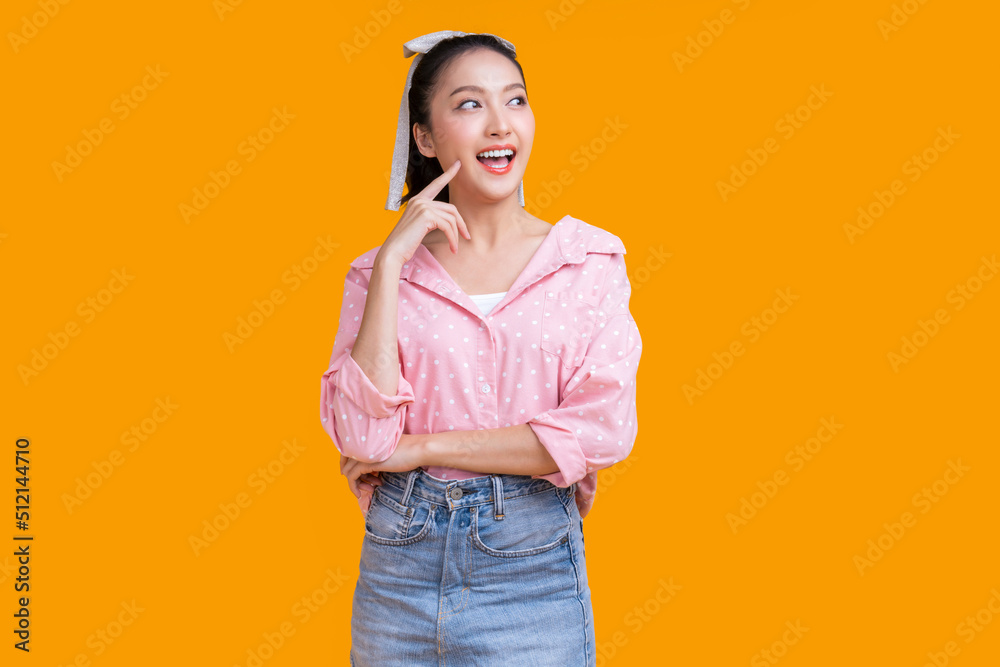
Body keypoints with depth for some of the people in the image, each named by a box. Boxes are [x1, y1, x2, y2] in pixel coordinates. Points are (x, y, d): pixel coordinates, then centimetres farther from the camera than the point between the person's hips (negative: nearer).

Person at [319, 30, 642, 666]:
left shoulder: (590, 259, -1)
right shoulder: (379, 270, 2)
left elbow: (604, 430, -12)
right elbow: (361, 437, -10)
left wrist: (420, 448, -11)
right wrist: (392, 262, -13)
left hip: (533, 569, -1)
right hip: (400, 568, 1)